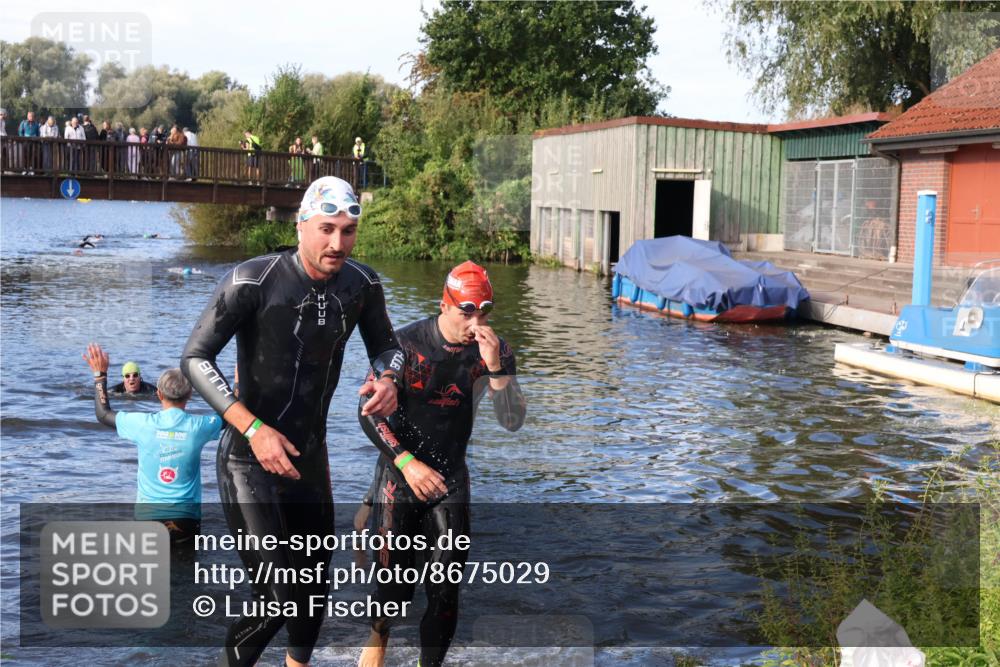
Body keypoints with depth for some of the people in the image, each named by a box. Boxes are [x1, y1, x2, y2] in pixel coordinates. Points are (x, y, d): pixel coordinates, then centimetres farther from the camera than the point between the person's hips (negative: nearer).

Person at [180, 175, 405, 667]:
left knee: (314, 587, 18)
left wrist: (387, 378, -13)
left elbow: (385, 346, 12)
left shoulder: (361, 284, -5)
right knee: (279, 599, -10)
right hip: (249, 458, -5)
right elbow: (194, 359, -16)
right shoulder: (253, 281, -20)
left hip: (310, 456, 6)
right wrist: (254, 429, -25)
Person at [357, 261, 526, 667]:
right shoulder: (406, 343, -13)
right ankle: (379, 633, 33)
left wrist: (495, 367, -26)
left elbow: (512, 422, -12)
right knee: (394, 586, -1)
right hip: (399, 472, -2)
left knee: (445, 589, -2)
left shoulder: (495, 352, -5)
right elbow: (369, 413, -9)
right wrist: (408, 463, -19)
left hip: (450, 479, 2)